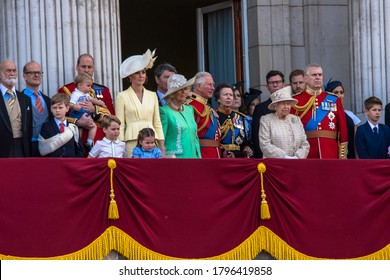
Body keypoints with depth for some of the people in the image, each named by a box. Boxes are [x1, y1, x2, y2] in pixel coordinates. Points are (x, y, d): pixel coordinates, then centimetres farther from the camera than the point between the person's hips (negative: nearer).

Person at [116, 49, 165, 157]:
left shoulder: (152, 95, 14)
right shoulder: (122, 96, 4)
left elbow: (157, 124, 15)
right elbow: (120, 125, 2)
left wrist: (162, 149, 8)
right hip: (132, 143, -3)